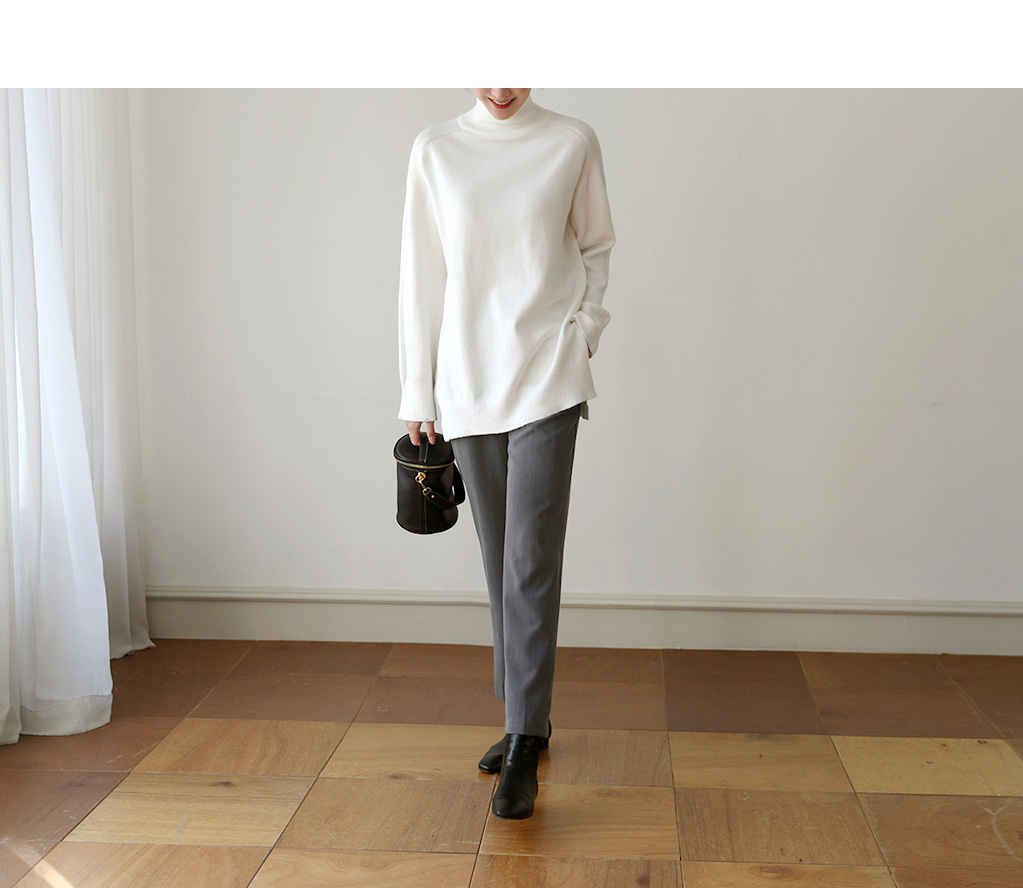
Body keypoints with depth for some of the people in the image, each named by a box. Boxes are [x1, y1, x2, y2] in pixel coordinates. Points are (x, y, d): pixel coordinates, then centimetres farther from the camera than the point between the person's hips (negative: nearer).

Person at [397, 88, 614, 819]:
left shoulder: (573, 143, 1)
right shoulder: (436, 151, 5)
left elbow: (596, 249, 12)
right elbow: (422, 273, 6)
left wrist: (584, 333, -1)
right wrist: (418, 392, 5)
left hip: (547, 376, -2)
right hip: (469, 382, 3)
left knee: (531, 558, -8)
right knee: (501, 559, 10)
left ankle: (525, 747, -2)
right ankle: (528, 717, 24)